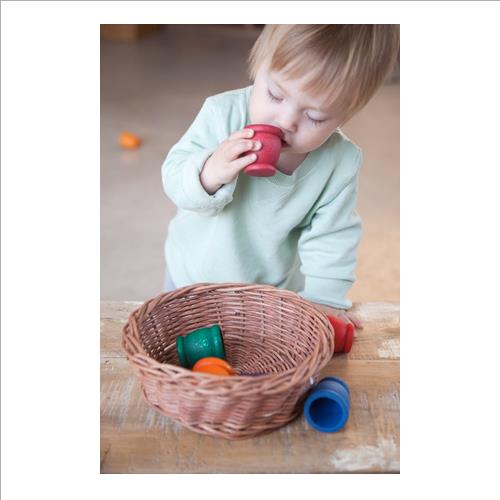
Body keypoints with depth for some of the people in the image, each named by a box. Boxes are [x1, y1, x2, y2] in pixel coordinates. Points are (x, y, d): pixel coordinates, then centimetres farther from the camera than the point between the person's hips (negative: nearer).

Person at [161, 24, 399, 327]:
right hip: (192, 275, 1)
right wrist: (209, 174, -41)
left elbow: (331, 237, -11)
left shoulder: (343, 163, -21)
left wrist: (323, 297, -16)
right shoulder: (223, 113, -25)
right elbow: (173, 176, -21)